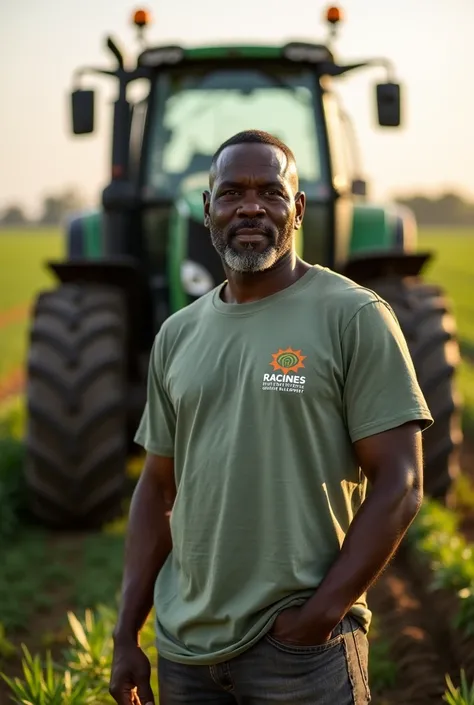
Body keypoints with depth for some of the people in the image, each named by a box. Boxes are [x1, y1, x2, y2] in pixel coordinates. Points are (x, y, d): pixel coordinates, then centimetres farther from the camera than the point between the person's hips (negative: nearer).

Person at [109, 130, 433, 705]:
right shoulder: (177, 335, 8)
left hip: (301, 649, -5)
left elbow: (399, 488, -11)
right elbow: (158, 489, 12)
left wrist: (318, 618, -15)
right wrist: (126, 636, 7)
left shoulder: (354, 317, -7)